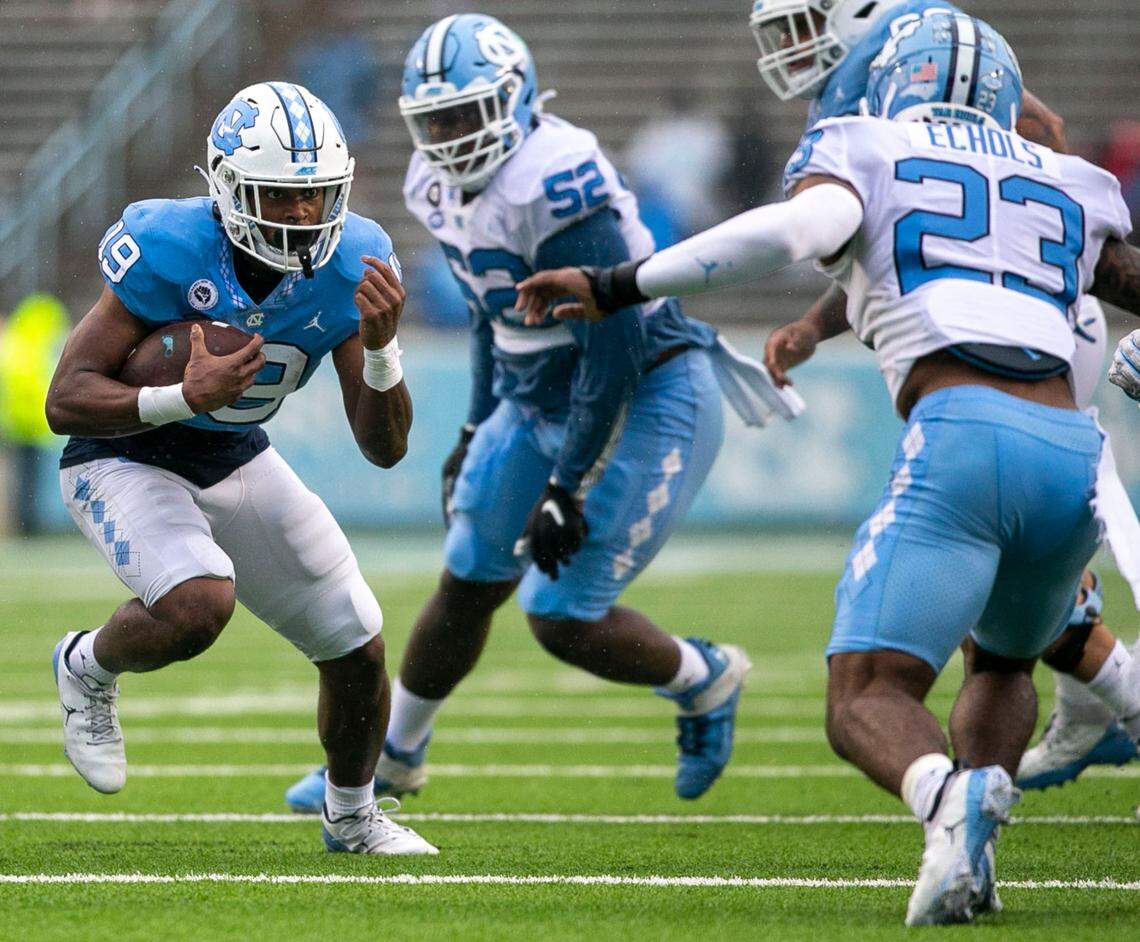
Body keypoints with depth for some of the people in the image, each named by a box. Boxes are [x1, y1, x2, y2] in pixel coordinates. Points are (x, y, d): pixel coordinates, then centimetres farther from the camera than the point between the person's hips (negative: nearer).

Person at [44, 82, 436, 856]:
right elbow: (66, 401, -26)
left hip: (235, 461, 5)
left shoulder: (350, 266, -17)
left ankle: (351, 815, 33)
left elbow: (385, 449, -15)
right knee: (200, 604, -33)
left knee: (359, 648, 4)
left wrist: (382, 346, -33)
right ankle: (89, 668, 2)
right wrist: (185, 398, -41)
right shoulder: (170, 253, -30)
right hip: (124, 461, -5)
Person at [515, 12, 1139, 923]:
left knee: (865, 703, -2)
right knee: (1003, 663, 30)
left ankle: (949, 796, -36)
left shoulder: (868, 153, 15)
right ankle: (971, 849, 3)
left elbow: (797, 228, -5)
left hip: (960, 437, -5)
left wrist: (616, 286, -1)